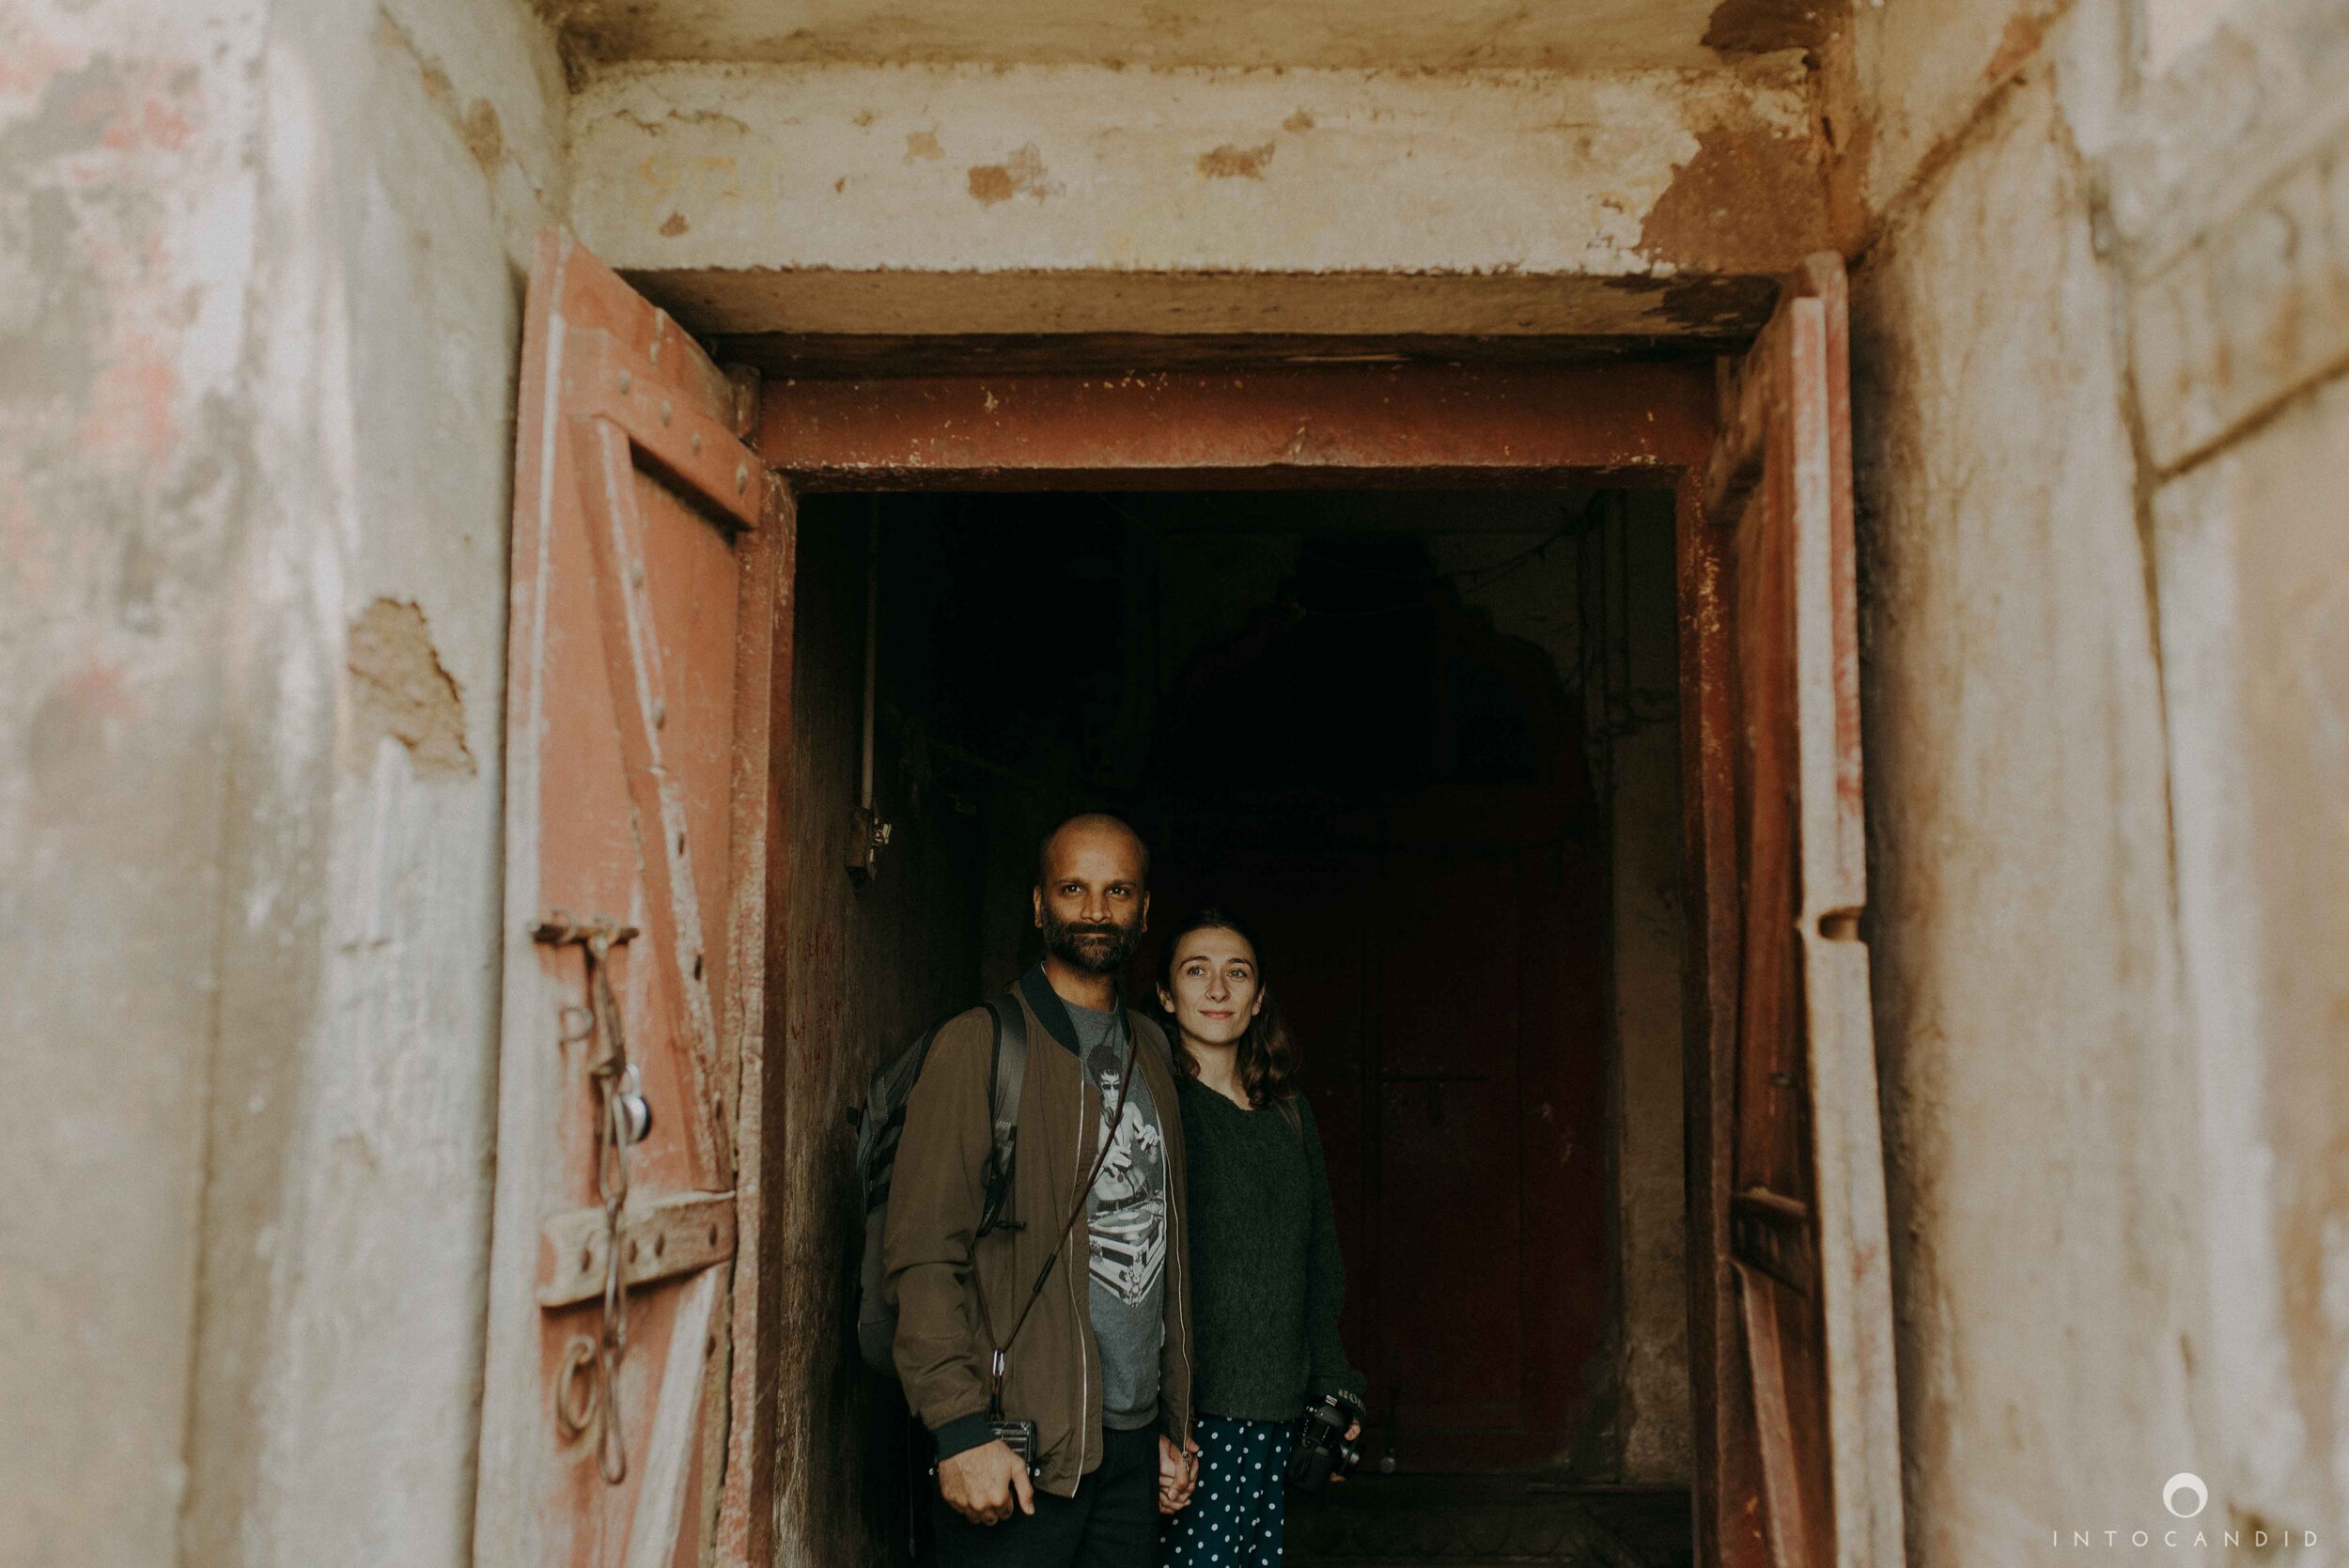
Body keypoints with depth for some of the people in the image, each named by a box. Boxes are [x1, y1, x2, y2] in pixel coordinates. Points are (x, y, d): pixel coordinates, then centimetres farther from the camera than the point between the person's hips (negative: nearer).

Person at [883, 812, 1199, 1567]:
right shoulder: (981, 1043, -6)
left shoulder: (1151, 1050, 14)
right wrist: (961, 1428, -19)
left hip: (1133, 1440, 6)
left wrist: (1172, 1420, 16)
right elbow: (922, 1253, -12)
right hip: (1021, 1446, -6)